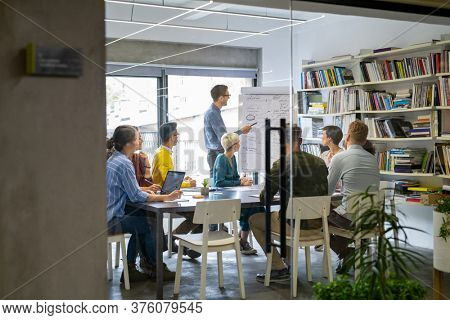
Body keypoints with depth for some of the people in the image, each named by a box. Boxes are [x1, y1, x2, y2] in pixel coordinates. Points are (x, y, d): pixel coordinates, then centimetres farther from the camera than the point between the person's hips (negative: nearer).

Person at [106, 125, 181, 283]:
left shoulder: (112, 160, 12)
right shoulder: (124, 163, -19)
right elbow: (136, 196, -18)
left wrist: (144, 192, 7)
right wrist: (166, 197, -14)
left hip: (106, 216, 9)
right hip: (110, 222, -9)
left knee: (141, 222, 20)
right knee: (150, 225, 1)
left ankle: (130, 268, 21)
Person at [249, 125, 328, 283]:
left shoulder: (281, 165, -14)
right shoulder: (319, 162, 2)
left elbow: (264, 198, -11)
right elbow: (324, 192, 13)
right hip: (318, 222, 7)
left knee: (254, 220, 16)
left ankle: (279, 269, 14)